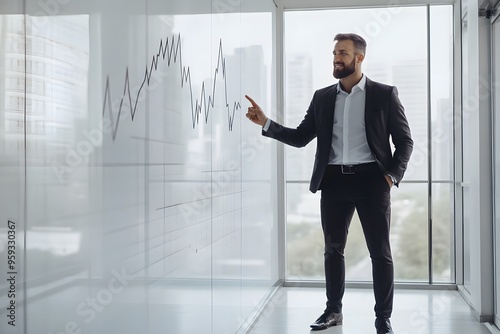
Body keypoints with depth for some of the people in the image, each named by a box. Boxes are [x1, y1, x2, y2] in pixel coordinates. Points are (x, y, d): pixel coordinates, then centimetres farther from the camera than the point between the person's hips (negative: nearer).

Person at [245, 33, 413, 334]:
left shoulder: (384, 94, 1)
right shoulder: (322, 97, 10)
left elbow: (405, 140, 3)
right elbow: (300, 137, 9)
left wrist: (393, 174, -8)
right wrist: (266, 123, -4)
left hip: (371, 179, -3)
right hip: (334, 181, 4)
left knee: (380, 252, 2)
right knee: (333, 249, 11)